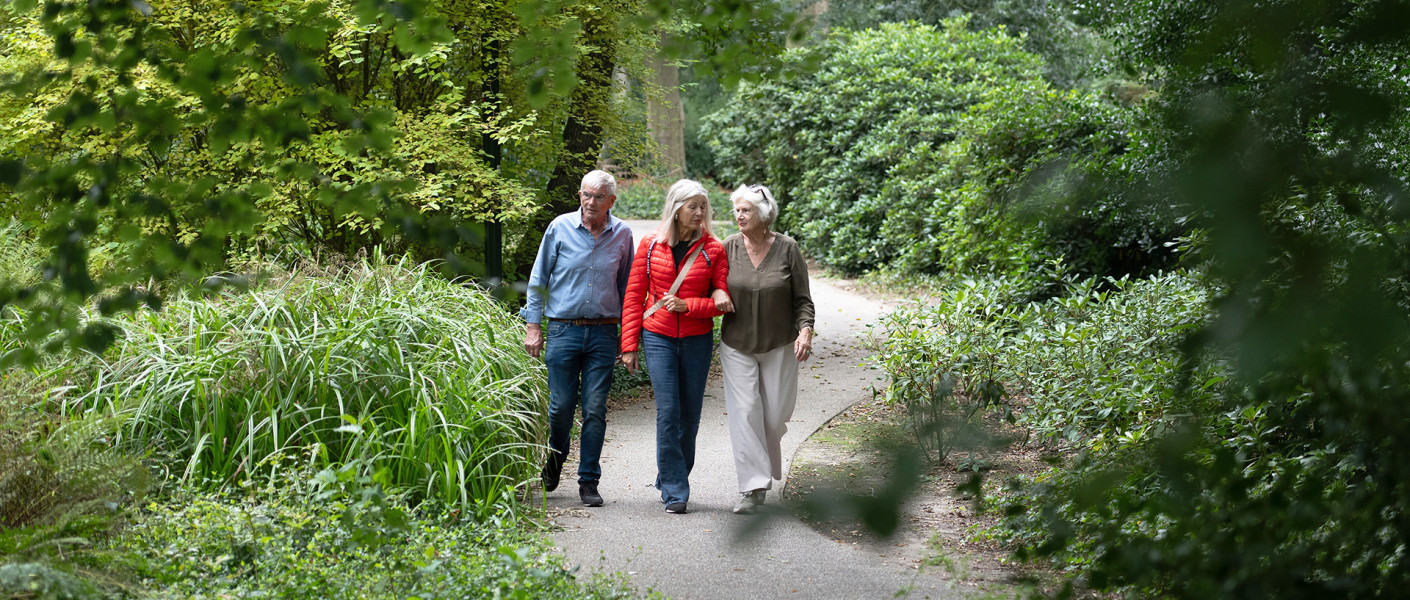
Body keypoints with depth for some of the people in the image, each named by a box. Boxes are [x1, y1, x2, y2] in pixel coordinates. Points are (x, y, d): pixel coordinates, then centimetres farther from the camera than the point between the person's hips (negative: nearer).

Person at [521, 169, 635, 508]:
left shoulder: (621, 234, 5)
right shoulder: (560, 228, 0)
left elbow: (626, 286, 15)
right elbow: (538, 280, 6)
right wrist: (534, 326, 2)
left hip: (604, 333, 1)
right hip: (563, 329, -1)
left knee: (595, 409, -1)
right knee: (561, 406, 2)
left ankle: (589, 482, 8)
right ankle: (554, 461, 30)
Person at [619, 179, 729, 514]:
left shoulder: (713, 250, 0)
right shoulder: (650, 246, 2)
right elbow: (634, 296, 5)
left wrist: (686, 306, -16)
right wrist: (629, 346, 1)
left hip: (697, 340, 1)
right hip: (658, 338, -1)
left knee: (690, 414, 6)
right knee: (668, 411, -9)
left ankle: (671, 482, 25)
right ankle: (675, 493, -4)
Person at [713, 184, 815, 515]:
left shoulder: (787, 248, -5)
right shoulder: (729, 247, -2)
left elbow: (802, 299, -1)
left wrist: (805, 330, -16)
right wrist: (717, 293, -11)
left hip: (779, 346, 0)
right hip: (737, 345, 0)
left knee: (776, 415, 5)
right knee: (744, 411, -9)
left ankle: (765, 464, 37)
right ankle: (753, 487, -8)